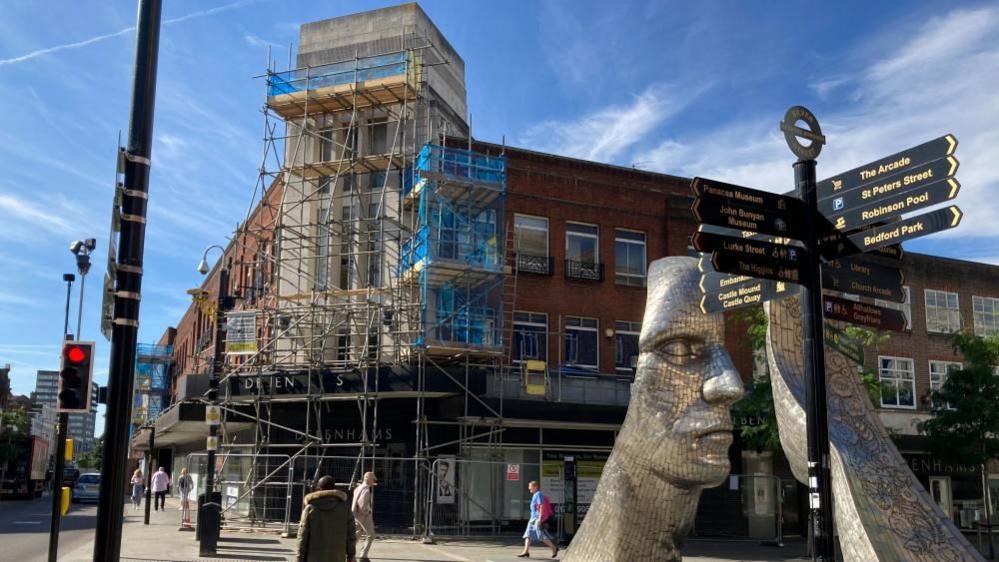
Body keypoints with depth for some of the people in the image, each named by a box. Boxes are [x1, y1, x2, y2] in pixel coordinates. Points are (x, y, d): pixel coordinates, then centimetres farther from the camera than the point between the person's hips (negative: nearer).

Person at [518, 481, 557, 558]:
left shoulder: (538, 495, -13)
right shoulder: (535, 495, 16)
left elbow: (542, 506, -20)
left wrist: (540, 518, -24)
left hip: (537, 518, -10)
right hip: (533, 518, 10)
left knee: (542, 536, -5)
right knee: (528, 535, 4)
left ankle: (554, 548, 7)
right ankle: (526, 552, 2)